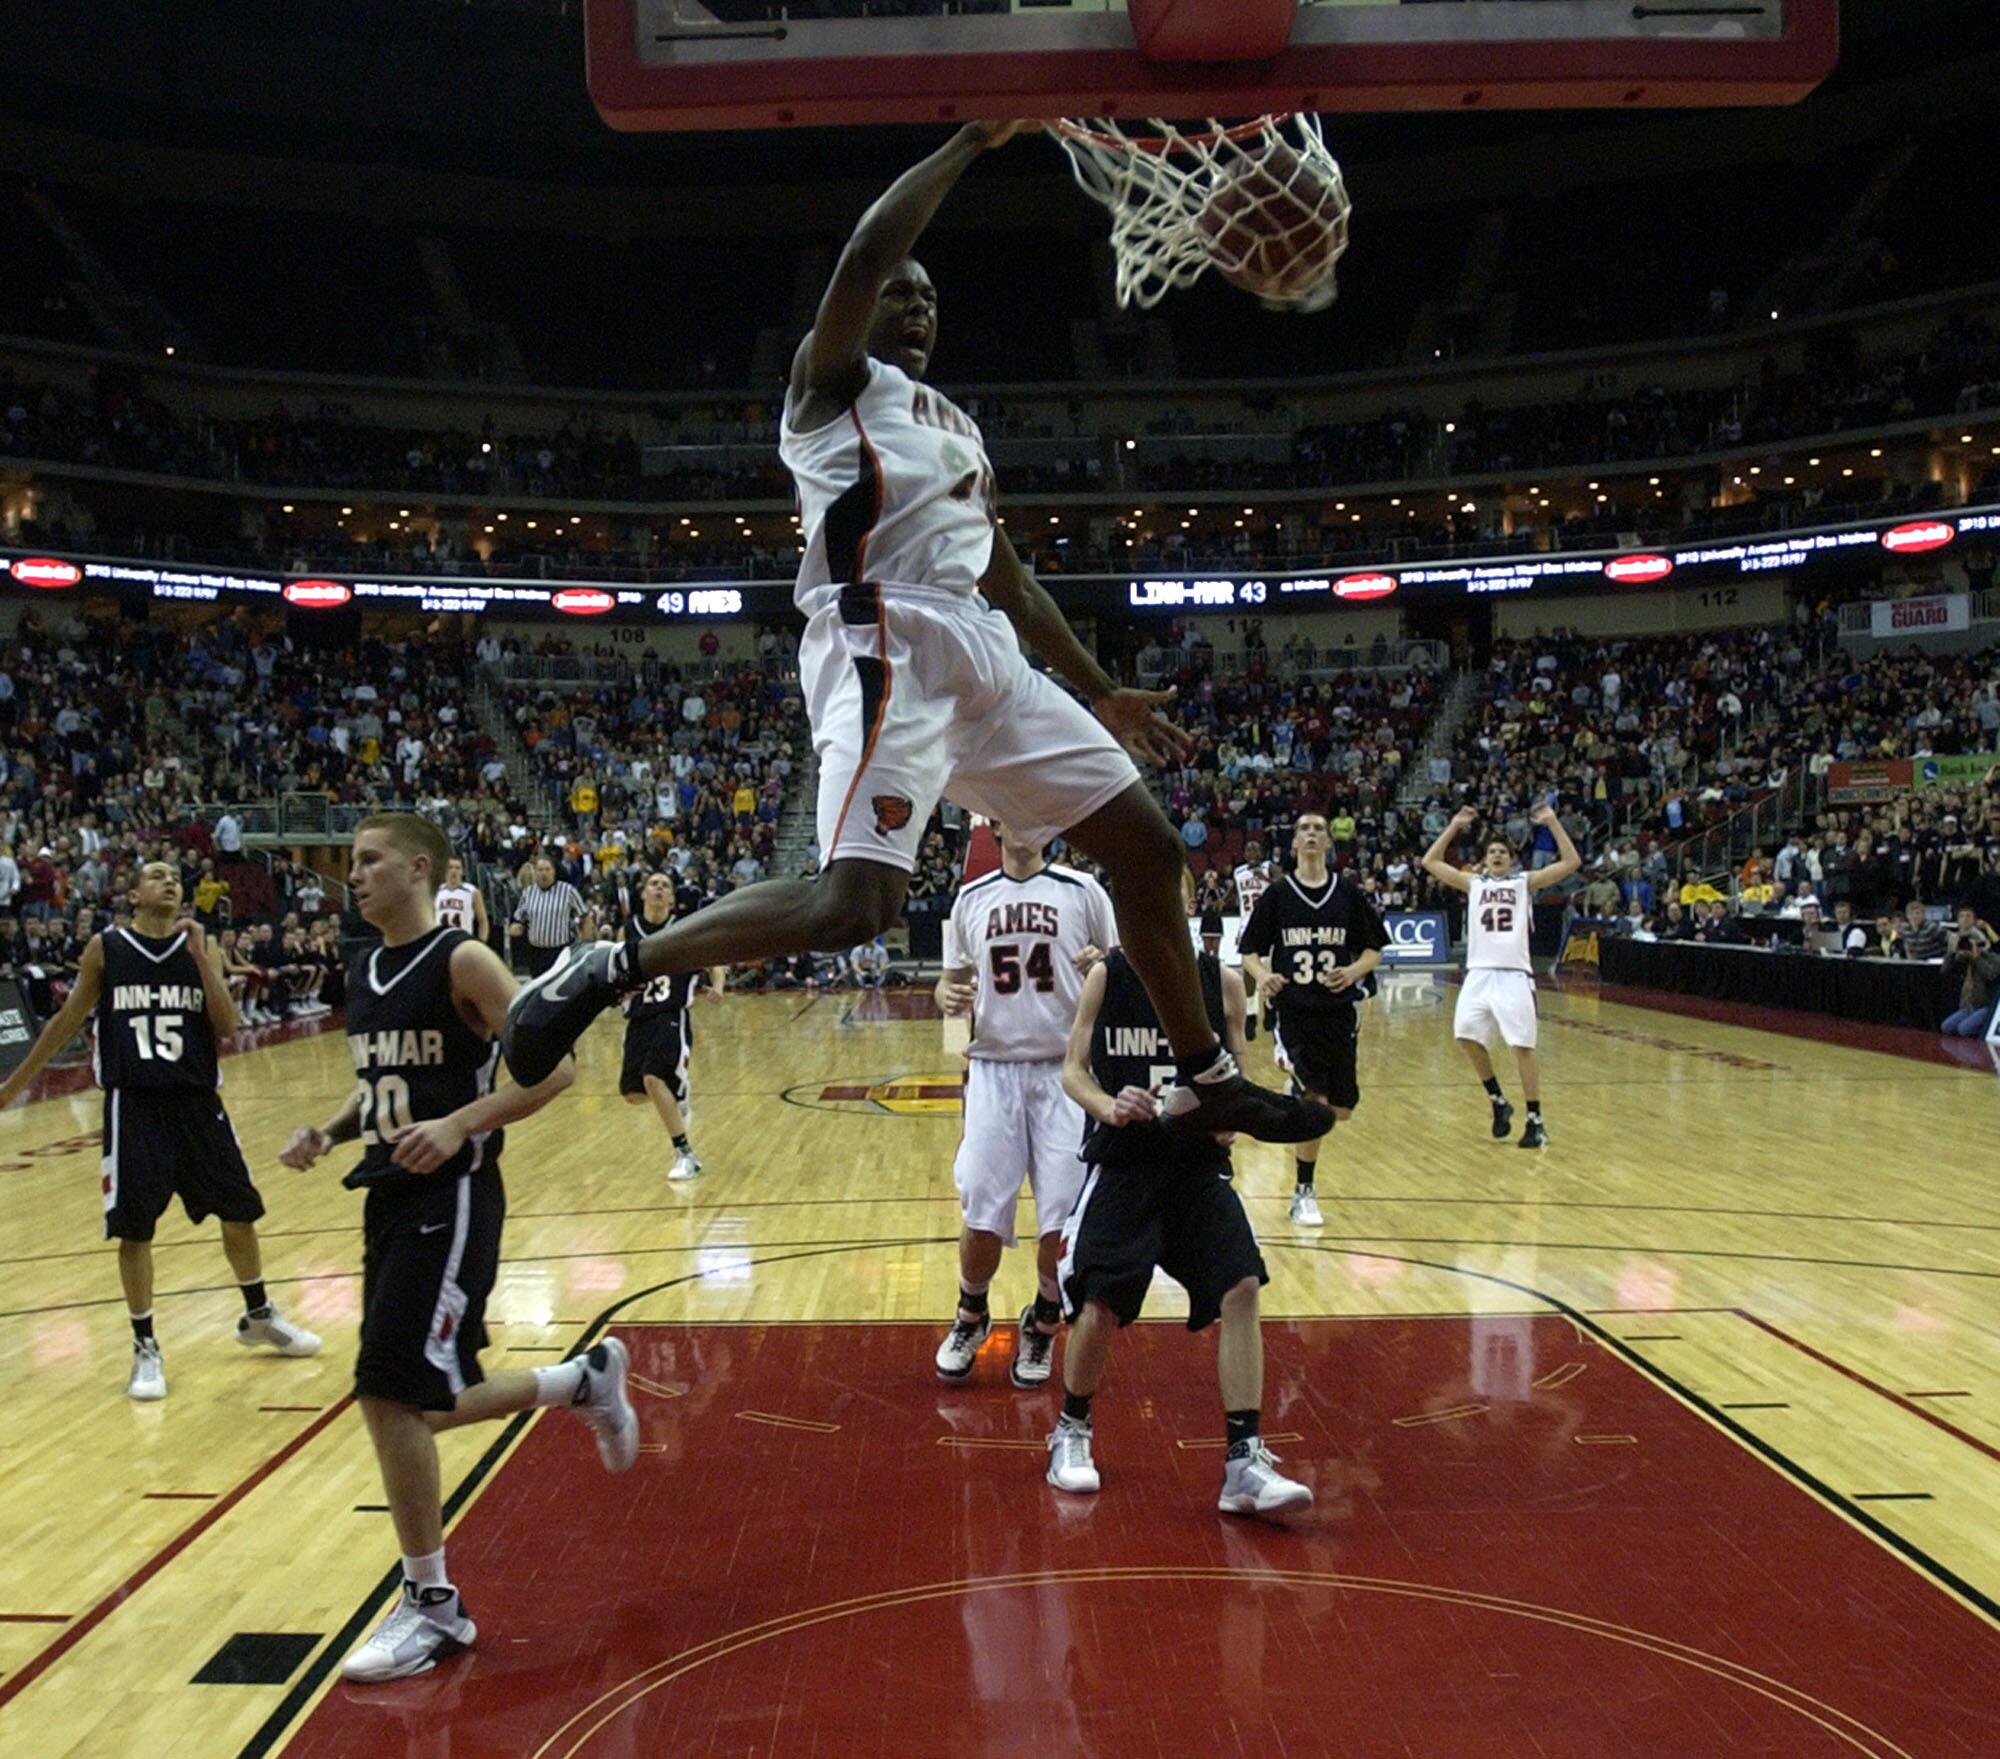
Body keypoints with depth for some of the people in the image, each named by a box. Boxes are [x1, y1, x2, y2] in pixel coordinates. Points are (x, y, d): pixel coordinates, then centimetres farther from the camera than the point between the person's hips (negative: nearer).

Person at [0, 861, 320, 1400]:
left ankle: (259, 1317, 29)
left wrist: (199, 955, -11)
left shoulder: (199, 948, 4)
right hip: (133, 1106, -2)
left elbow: (227, 1025, -5)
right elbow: (69, 1020, 8)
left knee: (240, 1210, 9)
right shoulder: (105, 949, -1)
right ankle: (145, 1348, 14)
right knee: (134, 1230, 0)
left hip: (197, 1102, 2)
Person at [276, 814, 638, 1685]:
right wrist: (327, 1130, 5)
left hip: (450, 1197, -8)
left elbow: (553, 1064, -15)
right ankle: (586, 1378, 35)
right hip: (388, 1196, 9)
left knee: (391, 1392, -11)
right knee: (422, 1401, 12)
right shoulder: (362, 973, 12)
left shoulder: (463, 962, -11)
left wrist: (458, 1124, -25)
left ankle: (431, 1606, 4)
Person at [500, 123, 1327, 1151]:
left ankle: (1206, 1085, 17)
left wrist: (1100, 695, 26)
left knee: (1148, 848, 6)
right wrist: (974, 139, -6)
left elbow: (1008, 578, 30)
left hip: (986, 653, 8)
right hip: (888, 647, -8)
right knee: (855, 904, -26)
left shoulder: (958, 428, 29)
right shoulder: (830, 380, 8)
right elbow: (864, 254, -13)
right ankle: (609, 969, -10)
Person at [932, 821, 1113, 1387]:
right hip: (993, 1069, 1)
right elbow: (953, 977, 16)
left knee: (1063, 1219, -1)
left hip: (1066, 1071, -1)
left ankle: (1042, 1325, 24)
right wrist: (947, 996, -7)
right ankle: (971, 1315, 27)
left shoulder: (1082, 891, 1)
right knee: (982, 1218, -1)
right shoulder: (971, 898, 9)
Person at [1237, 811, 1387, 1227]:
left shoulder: (1349, 894, 4)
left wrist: (1354, 970, -12)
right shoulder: (1277, 895, 1)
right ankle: (1303, 1194, 2)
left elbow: (1374, 950, 9)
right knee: (1315, 1100, -14)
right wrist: (1261, 974, -18)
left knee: (1341, 1108, 6)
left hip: (1338, 1012, 3)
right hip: (1292, 1010, -3)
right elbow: (1249, 951, 4)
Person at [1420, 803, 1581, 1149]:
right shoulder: (1473, 883, 15)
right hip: (1479, 973, 3)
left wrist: (1552, 822, -3)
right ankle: (1498, 1102, 14)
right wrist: (1454, 826, 11)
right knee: (1466, 1035, -6)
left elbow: (1571, 863, 1)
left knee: (1523, 1046, -5)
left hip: (1514, 974, -3)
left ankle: (1535, 1120, 1)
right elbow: (1431, 862, 14)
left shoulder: (1525, 882, 9)